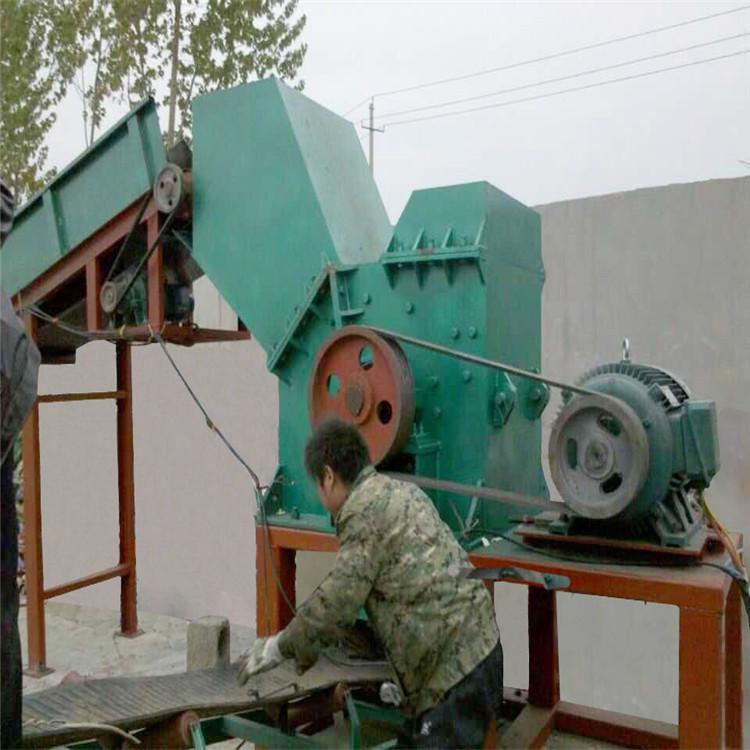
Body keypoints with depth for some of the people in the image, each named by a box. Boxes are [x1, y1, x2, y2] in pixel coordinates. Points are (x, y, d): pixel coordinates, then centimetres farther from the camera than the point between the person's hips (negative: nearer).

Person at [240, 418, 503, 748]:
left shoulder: (364, 510, -14)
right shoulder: (401, 492, 15)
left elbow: (336, 601, -14)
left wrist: (278, 647, 0)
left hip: (455, 667, -9)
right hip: (471, 651, 9)